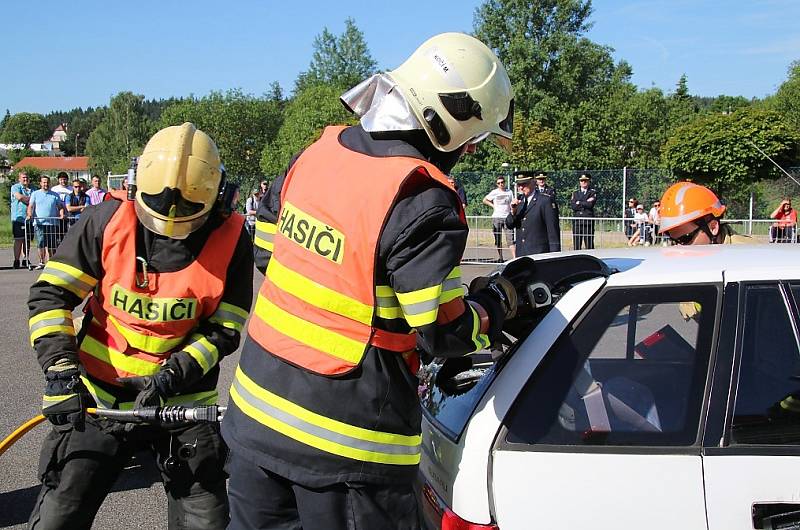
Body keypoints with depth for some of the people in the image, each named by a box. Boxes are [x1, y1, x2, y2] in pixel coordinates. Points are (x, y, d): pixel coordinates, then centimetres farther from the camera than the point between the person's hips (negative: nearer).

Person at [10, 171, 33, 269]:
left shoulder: (32, 189, 19)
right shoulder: (15, 187, 2)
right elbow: (19, 197, -14)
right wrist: (30, 199, -1)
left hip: (29, 219, 5)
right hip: (18, 218, -5)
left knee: (27, 240, 7)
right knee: (18, 240, -7)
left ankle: (26, 260, 15)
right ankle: (16, 261, -4)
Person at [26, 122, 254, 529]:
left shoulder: (231, 238, -11)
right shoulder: (108, 220, -11)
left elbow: (224, 329, -8)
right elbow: (50, 293, -7)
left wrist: (171, 377, -22)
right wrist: (60, 369, -18)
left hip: (184, 399, 0)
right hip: (100, 394, 1)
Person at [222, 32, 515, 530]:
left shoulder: (319, 151, 1)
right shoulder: (422, 202, -21)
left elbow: (266, 250, 13)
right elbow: (444, 332, -16)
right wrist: (501, 297, 3)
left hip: (255, 406, 7)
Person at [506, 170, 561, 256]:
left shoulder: (546, 200, -7)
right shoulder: (519, 200, 12)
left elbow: (553, 228, -8)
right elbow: (509, 225, 13)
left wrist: (554, 253, -11)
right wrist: (513, 211, -7)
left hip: (539, 253, -6)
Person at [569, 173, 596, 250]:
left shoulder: (593, 192, 7)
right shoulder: (575, 193, 16)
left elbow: (590, 204, -11)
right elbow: (572, 206, -1)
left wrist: (579, 203, -1)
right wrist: (585, 203, -5)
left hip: (588, 221, -3)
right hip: (577, 221, 3)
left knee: (589, 246, -3)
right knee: (576, 246, 3)